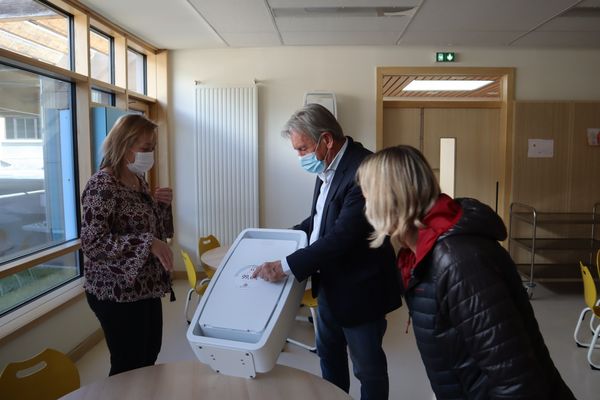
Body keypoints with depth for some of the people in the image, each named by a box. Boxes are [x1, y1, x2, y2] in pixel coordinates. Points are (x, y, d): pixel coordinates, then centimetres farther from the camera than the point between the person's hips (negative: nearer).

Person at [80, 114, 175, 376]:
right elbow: (91, 242, -26)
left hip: (146, 286, 9)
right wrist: (148, 243, -32)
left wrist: (161, 205, -1)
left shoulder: (139, 180, 8)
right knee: (129, 366, 6)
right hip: (117, 291, -8)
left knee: (149, 356, 20)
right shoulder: (102, 185, -18)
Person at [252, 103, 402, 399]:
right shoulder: (328, 166, 3)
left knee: (368, 366, 12)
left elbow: (342, 237, -31)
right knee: (328, 352, 26)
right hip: (330, 283, 9)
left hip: (359, 288, -9)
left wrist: (286, 266, -28)